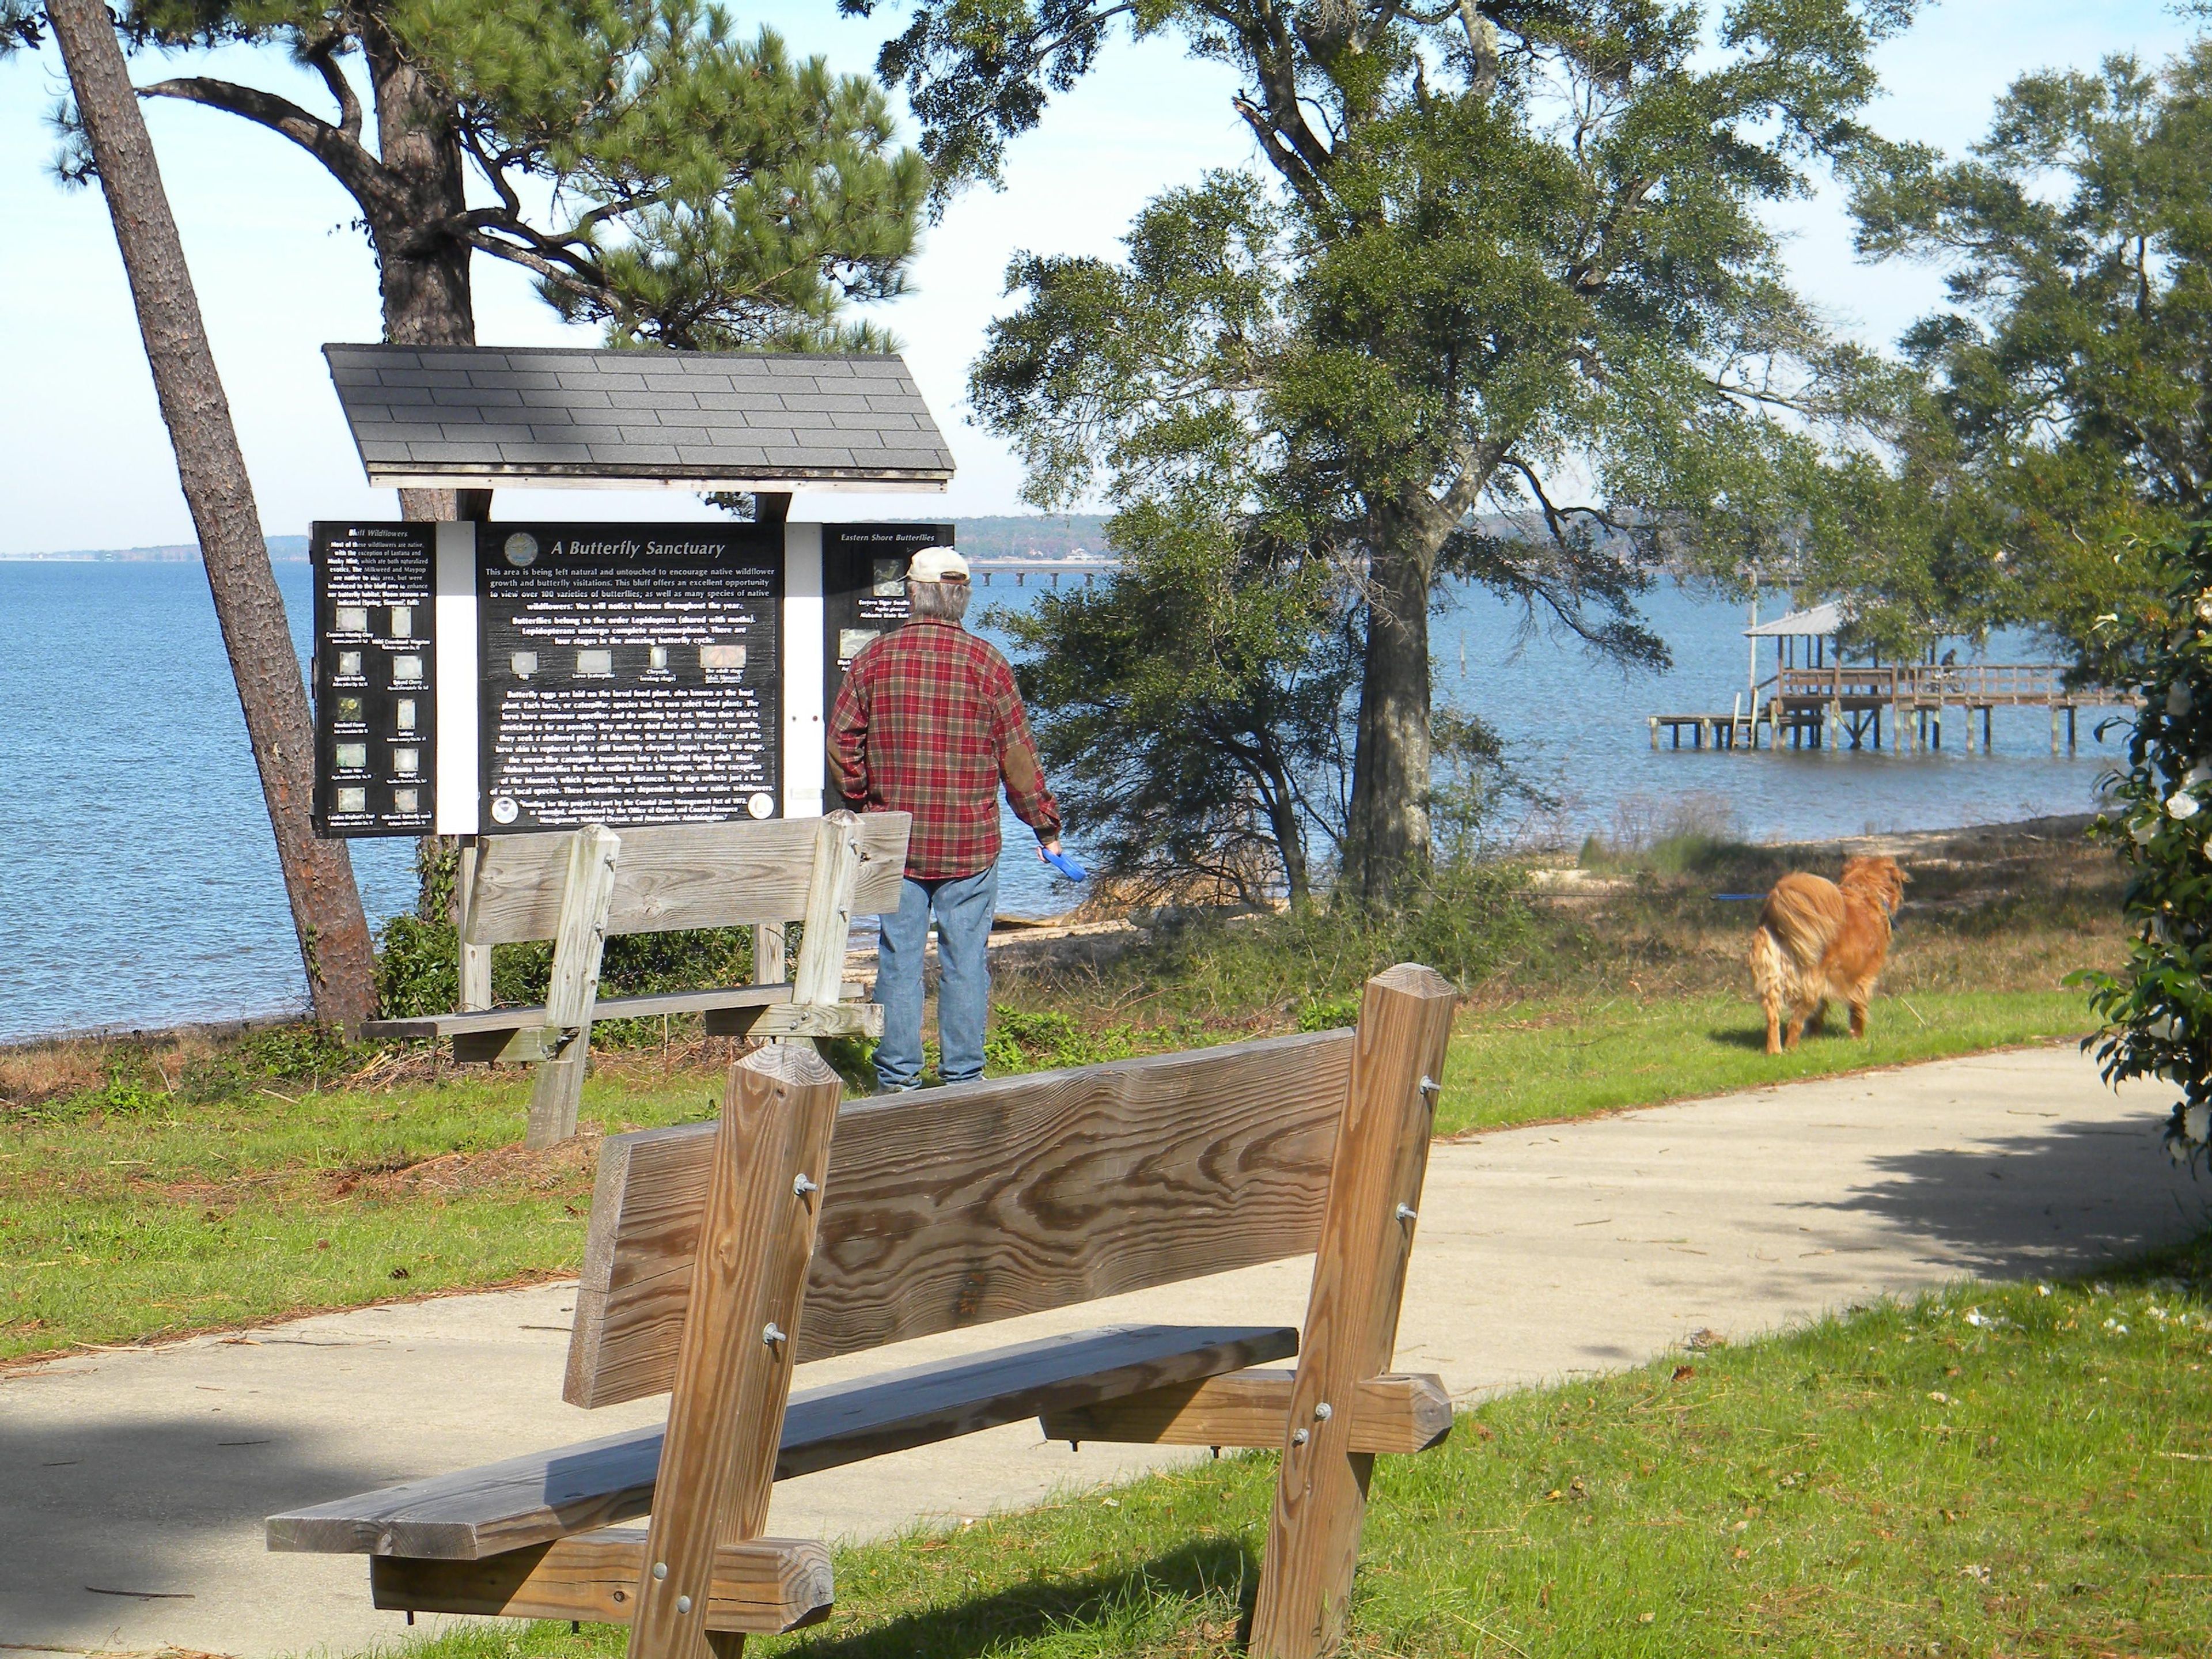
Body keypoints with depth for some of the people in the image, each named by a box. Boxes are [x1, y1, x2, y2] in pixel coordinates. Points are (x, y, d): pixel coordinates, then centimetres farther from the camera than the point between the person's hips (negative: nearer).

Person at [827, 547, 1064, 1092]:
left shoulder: (875, 658, -1)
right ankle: (963, 1076, 8)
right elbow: (1017, 756, -2)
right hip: (970, 843, -1)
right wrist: (1045, 825, 8)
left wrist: (863, 802, 19)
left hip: (894, 842, 1)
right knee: (965, 961, 5)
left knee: (899, 958, 7)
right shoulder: (986, 663, -6)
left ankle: (897, 1077, 9)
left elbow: (840, 744, 4)